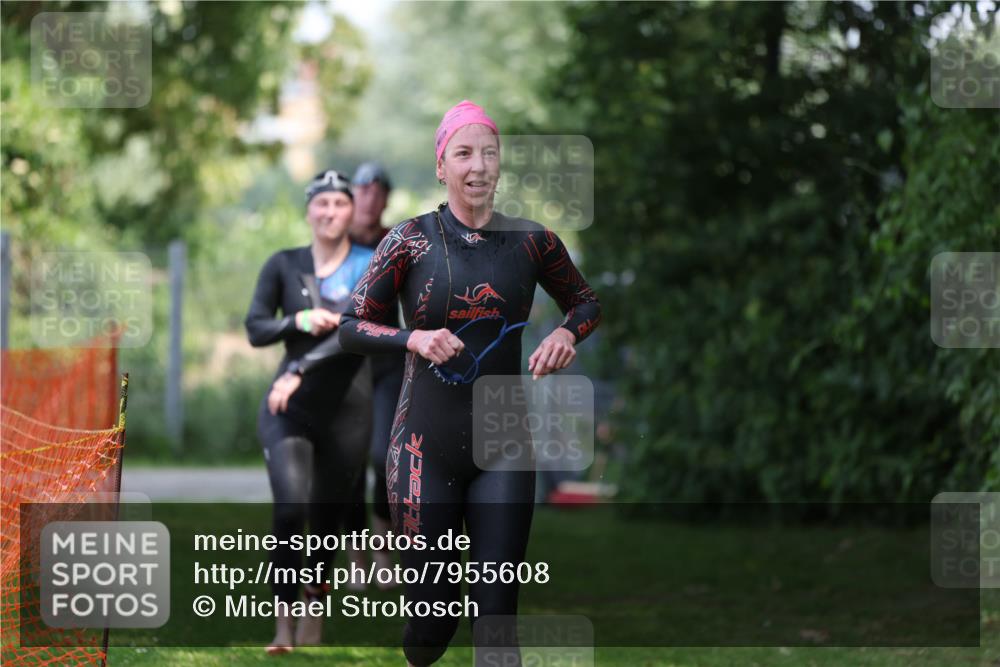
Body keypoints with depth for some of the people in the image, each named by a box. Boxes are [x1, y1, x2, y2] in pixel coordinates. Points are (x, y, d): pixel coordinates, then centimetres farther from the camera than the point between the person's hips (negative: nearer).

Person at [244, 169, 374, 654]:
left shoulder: (371, 268, -1)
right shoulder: (284, 265, 5)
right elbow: (255, 328, 1)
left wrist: (301, 369, -25)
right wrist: (299, 320, -18)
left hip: (346, 408, 0)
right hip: (289, 408, 0)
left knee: (327, 515, 6)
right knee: (290, 506, -21)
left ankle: (314, 608, 32)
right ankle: (283, 621, -14)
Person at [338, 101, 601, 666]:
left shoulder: (531, 240, 2)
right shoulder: (411, 240, -3)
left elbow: (587, 302, 17)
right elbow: (352, 327, 1)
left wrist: (567, 333, -5)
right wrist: (414, 339, -17)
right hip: (426, 449, -1)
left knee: (497, 610, -4)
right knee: (434, 612, 2)